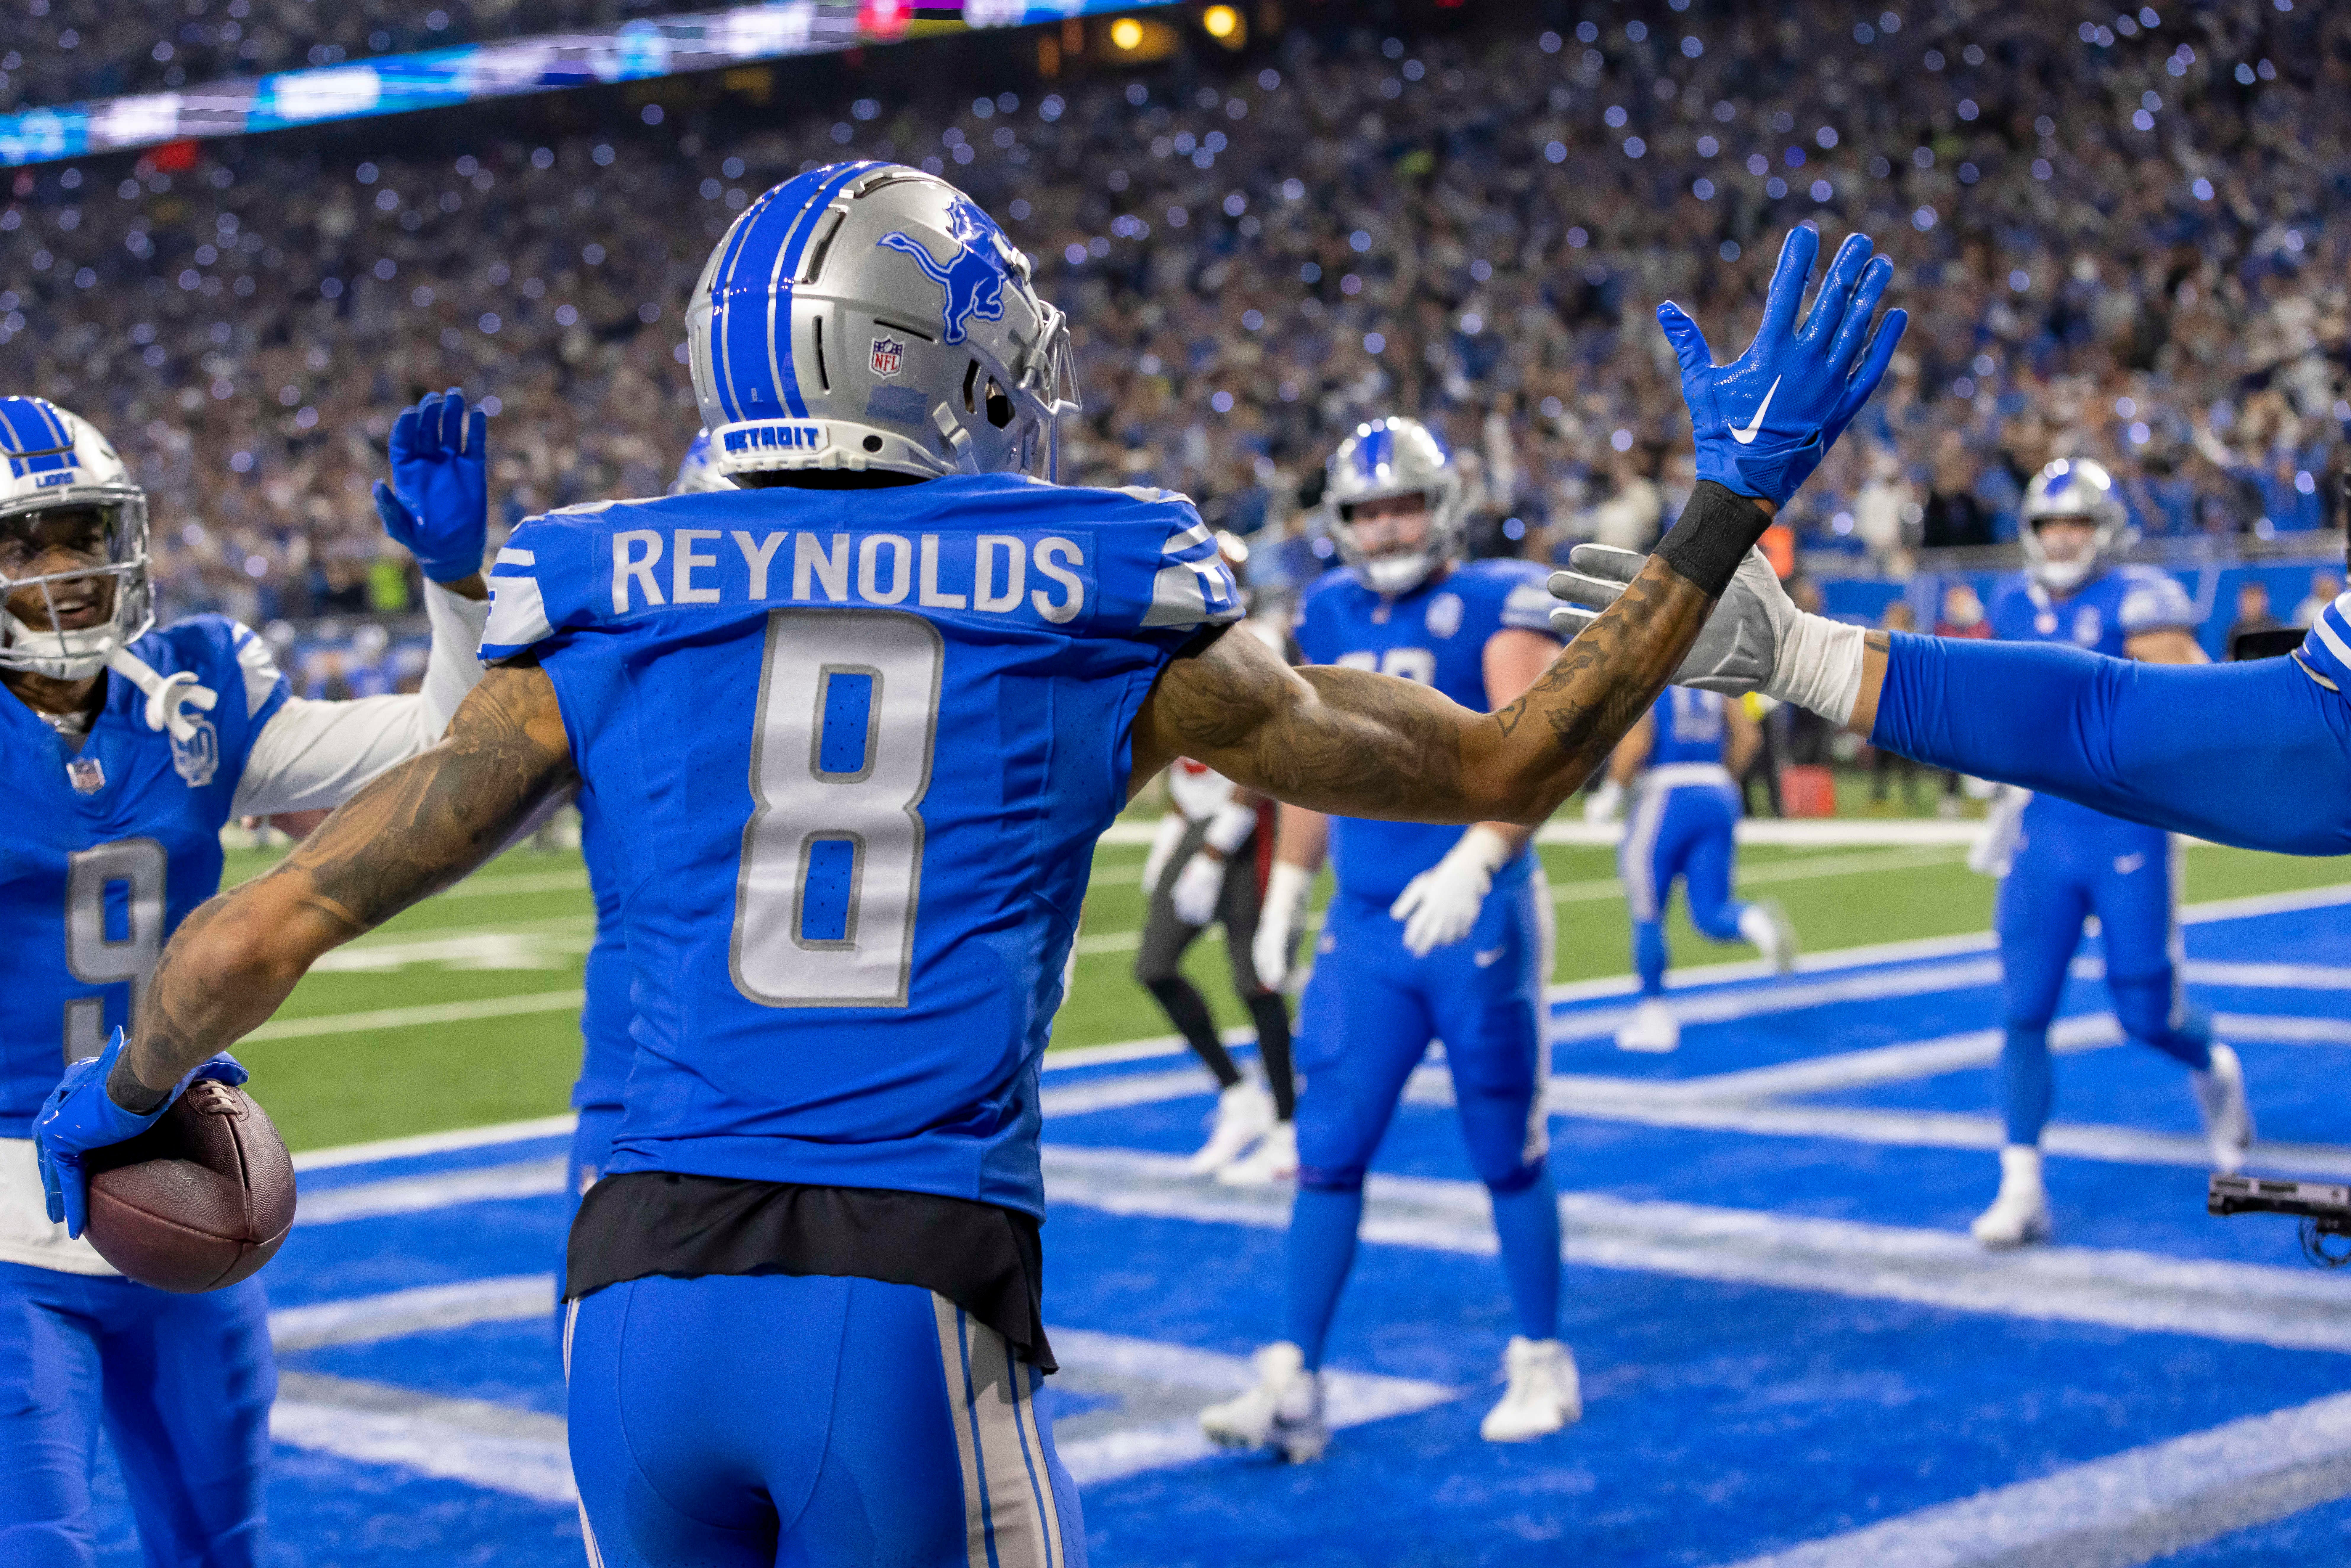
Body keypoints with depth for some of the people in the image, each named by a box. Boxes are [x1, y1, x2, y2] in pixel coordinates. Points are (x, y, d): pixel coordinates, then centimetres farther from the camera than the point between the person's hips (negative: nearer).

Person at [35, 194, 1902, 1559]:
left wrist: (127, 1092, 31)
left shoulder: (611, 617, 7)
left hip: (646, 1302, 3)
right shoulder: (1111, 619, 5)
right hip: (921, 1309, -2)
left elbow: (257, 939, 8)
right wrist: (1733, 508, 26)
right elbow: (1505, 766, 16)